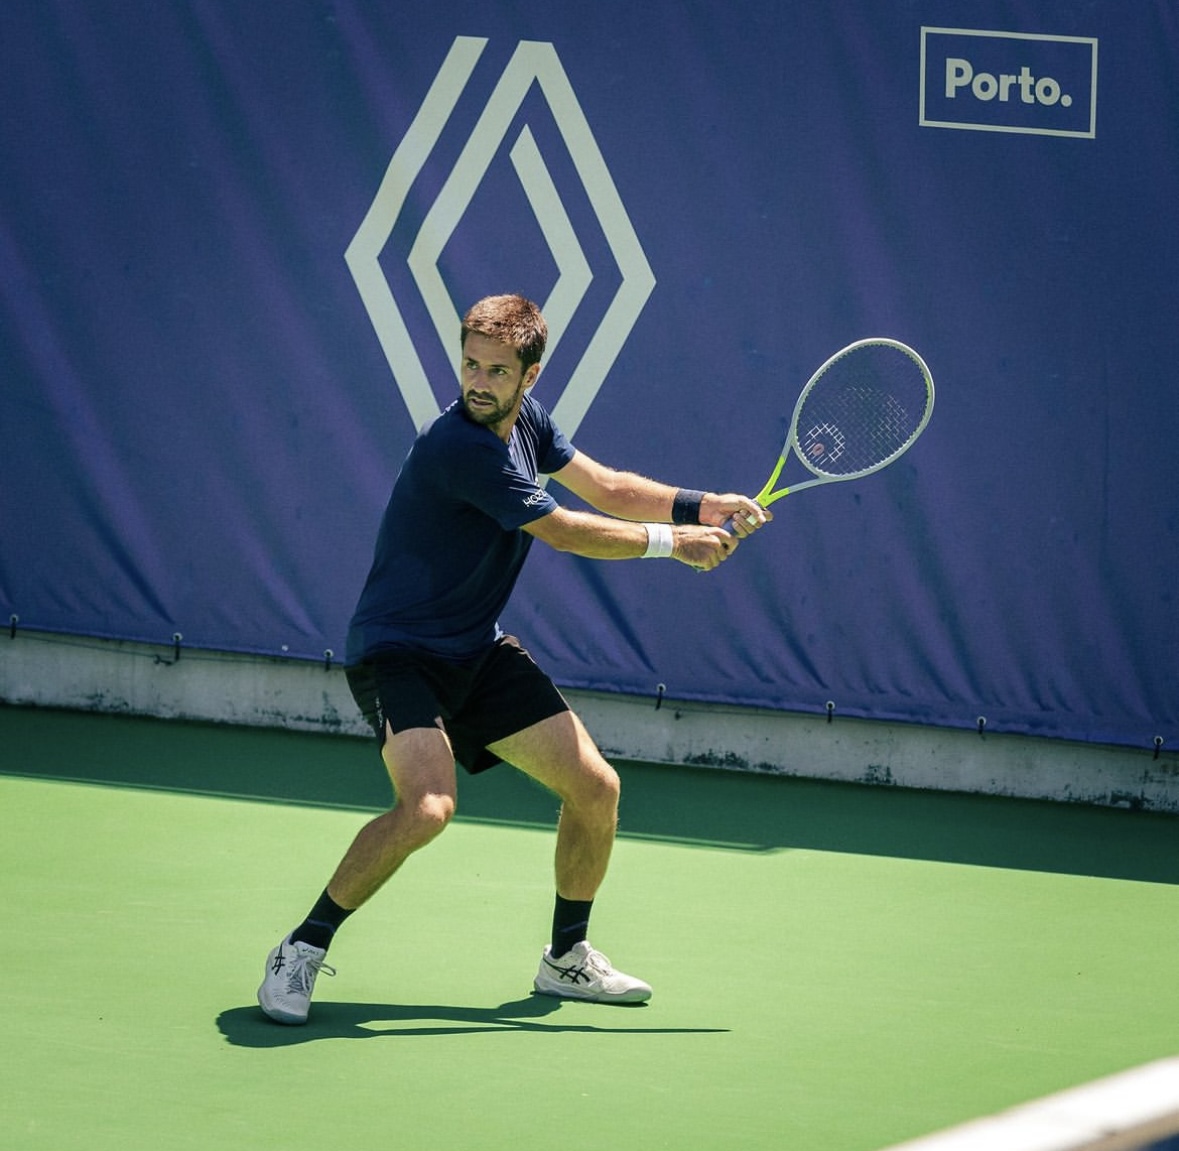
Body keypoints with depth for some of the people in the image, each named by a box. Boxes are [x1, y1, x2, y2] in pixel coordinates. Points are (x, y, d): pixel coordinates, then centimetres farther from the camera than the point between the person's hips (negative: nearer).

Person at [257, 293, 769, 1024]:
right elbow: (563, 531, -18)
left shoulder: (525, 417, 2)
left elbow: (605, 488, 13)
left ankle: (567, 958, 26)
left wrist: (704, 507, -1)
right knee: (428, 805, -30)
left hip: (480, 652, 9)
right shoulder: (459, 447, -26)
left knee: (595, 787, 6)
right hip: (399, 652, -9)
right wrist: (671, 541, -8)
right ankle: (301, 952, -14)